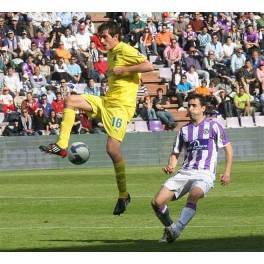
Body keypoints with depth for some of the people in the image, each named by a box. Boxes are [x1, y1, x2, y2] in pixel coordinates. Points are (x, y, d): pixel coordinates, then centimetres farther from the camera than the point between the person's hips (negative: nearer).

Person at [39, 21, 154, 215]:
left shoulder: (125, 50, -10)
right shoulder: (111, 54, 16)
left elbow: (149, 66, -22)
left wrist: (123, 70, -18)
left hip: (121, 105, -9)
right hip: (106, 101, 9)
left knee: (113, 149, -15)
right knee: (71, 100, 0)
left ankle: (124, 195, -3)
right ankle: (61, 146, 0)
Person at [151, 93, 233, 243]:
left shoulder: (213, 126, 5)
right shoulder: (184, 130, 17)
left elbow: (228, 148, 7)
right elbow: (176, 153, 22)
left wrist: (227, 172, -3)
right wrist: (171, 166, 0)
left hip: (204, 174, -5)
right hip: (184, 173, 5)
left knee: (194, 194, -40)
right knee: (157, 202, -10)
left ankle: (176, 230, -46)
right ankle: (169, 229, 14)